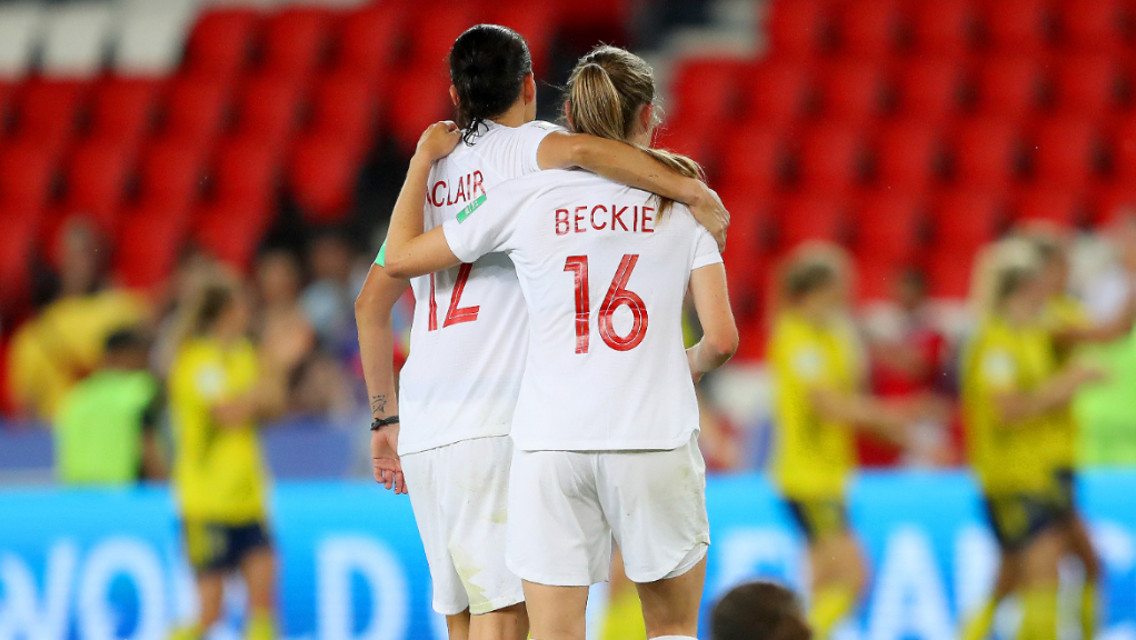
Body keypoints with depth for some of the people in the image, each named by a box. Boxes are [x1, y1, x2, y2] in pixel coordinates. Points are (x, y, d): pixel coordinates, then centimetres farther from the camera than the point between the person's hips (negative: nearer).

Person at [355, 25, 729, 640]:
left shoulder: (429, 179, 19)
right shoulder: (522, 148, 0)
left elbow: (371, 304, 21)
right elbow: (579, 149, -24)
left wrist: (385, 418, 27)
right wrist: (693, 190, -19)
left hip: (422, 431, 7)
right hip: (493, 425, -7)